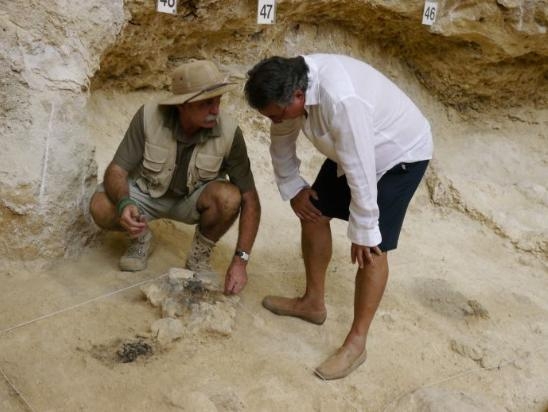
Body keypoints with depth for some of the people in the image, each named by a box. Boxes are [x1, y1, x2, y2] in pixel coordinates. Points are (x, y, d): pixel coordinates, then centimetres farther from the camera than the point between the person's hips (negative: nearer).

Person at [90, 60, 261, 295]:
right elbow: (116, 170, -20)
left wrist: (240, 259, -30)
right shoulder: (148, 116, -26)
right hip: (146, 191, 0)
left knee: (229, 198, -32)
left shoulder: (229, 133, -26)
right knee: (101, 207, -29)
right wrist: (123, 203, -44)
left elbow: (250, 199, -21)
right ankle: (141, 237, 5)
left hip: (193, 199, 0)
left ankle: (199, 256, -4)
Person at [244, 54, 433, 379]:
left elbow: (360, 172, -35)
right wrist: (292, 187, 7)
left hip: (400, 153, -8)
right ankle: (313, 302, 27)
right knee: (314, 213, 10)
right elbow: (282, 138, 2)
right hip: (349, 150, 8)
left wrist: (363, 233, -25)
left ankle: (356, 343, 2)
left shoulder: (343, 100, -42)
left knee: (372, 247, -10)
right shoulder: (290, 83, -16)